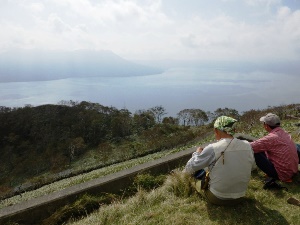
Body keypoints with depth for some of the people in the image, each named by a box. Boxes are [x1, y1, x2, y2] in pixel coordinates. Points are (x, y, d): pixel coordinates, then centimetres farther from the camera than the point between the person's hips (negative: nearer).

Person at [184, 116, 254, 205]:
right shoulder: (247, 146, -12)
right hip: (239, 198, 5)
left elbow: (188, 169, -14)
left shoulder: (212, 149, -25)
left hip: (217, 199, -4)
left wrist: (197, 153, 5)